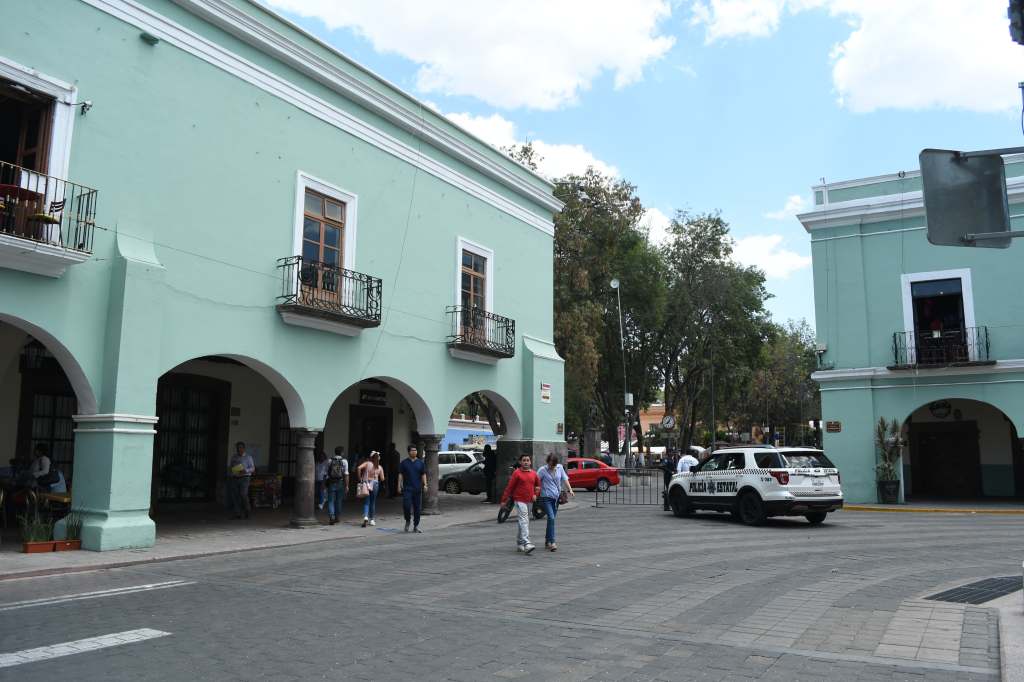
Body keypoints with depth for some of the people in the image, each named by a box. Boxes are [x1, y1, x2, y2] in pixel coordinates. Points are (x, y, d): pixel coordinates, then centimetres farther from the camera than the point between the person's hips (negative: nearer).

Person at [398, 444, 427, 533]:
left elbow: (423, 475, 9)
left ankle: (416, 526, 15)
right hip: (407, 488, -2)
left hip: (418, 489, 2)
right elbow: (400, 475, 4)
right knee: (406, 505, -14)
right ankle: (407, 521, 13)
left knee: (417, 508, 4)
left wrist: (425, 484, -4)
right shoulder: (404, 462, 4)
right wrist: (399, 485, -4)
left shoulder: (420, 462, 9)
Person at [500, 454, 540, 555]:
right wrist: (504, 500, -7)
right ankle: (526, 544, -25)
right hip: (520, 501, -5)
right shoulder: (517, 473, -6)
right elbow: (509, 487, -6)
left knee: (521, 523, 14)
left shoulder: (533, 473, 8)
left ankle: (519, 544, 24)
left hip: (529, 501, 5)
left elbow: (538, 485, 23)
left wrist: (535, 494, 6)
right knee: (524, 521, -16)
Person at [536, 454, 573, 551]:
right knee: (551, 518, -17)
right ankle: (552, 542, -17)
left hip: (556, 497, 5)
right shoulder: (542, 470, -8)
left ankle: (547, 542, 22)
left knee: (551, 519, 11)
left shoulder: (560, 468, 6)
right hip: (546, 497, -5)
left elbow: (565, 479, 10)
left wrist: (570, 490, -2)